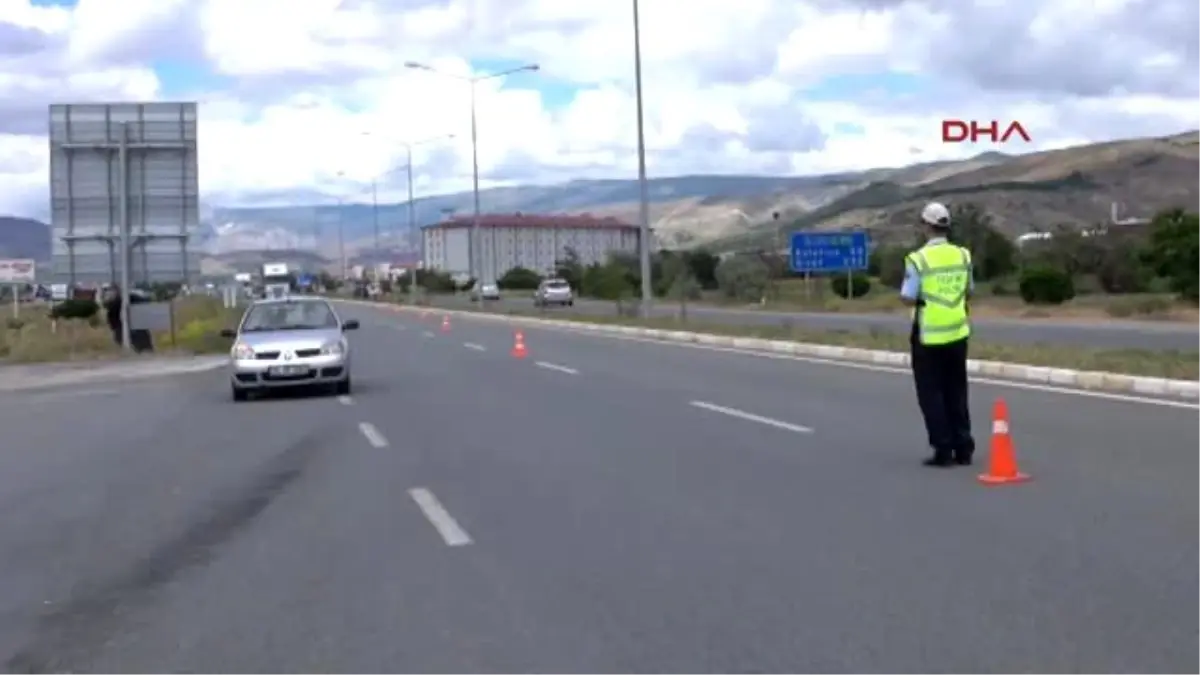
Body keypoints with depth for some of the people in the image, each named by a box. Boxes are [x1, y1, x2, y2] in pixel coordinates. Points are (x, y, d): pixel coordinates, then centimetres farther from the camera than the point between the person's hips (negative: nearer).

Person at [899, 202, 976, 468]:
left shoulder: (919, 259, -15)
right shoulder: (962, 255, 1)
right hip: (957, 333, 5)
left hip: (929, 336, -4)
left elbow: (908, 299, -14)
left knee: (931, 393, 5)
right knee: (956, 392, 15)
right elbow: (969, 292, 11)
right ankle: (963, 448, 16)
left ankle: (943, 450, 4)